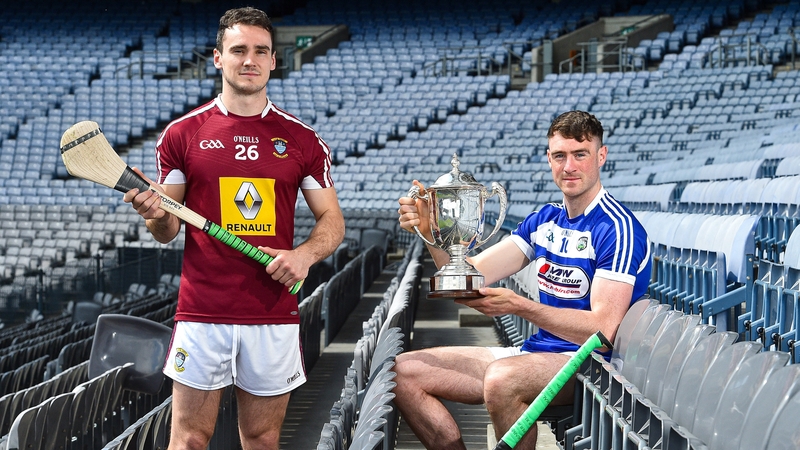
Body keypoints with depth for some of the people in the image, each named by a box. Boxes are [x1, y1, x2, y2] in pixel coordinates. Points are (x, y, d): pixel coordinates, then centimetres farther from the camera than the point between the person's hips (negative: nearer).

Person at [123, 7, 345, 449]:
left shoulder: (302, 140, 6)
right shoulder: (182, 134, 4)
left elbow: (332, 221, 10)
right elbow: (168, 230, 8)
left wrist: (305, 254, -10)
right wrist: (157, 216, -15)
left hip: (275, 317, 1)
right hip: (202, 314, -1)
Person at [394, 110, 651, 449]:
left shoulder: (617, 228, -12)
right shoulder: (544, 221, 12)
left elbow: (603, 328, -21)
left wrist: (519, 306, -31)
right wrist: (431, 232, -13)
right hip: (535, 353, 8)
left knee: (502, 378, -40)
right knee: (402, 372, -3)